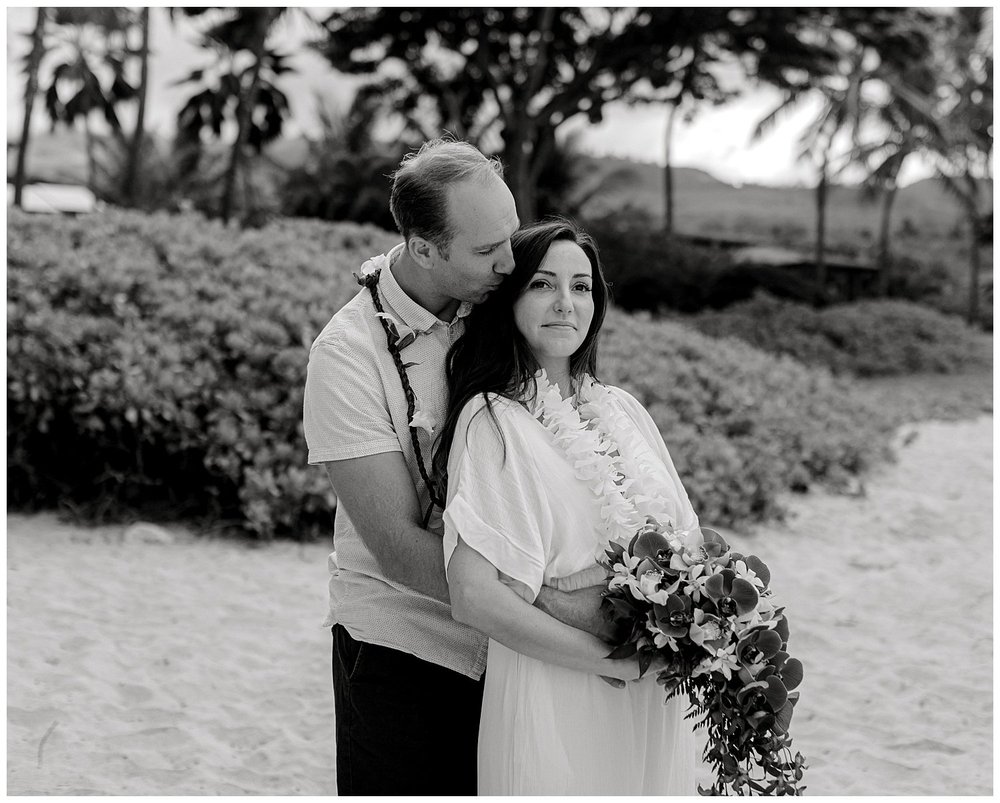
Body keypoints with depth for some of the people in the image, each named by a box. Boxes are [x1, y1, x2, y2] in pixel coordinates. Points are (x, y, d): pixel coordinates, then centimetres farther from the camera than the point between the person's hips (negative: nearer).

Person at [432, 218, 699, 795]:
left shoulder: (622, 409, 8)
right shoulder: (492, 421, -12)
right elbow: (475, 598, -21)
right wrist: (618, 660, -19)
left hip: (656, 699, 6)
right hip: (555, 699, -6)